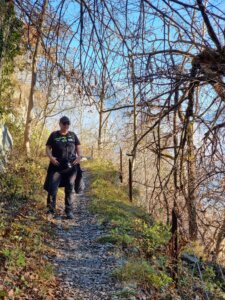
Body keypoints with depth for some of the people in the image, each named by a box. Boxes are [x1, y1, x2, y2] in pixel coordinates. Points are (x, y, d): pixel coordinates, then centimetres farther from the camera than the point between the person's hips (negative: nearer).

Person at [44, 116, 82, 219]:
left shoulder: (73, 135, 11)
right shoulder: (54, 135, 5)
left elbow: (78, 147, 15)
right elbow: (48, 148, 4)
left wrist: (79, 156, -4)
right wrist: (51, 157, -14)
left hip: (71, 166, 2)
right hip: (57, 166, -2)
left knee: (70, 189, 6)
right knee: (52, 187, -8)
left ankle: (69, 211, 14)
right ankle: (51, 209, 6)